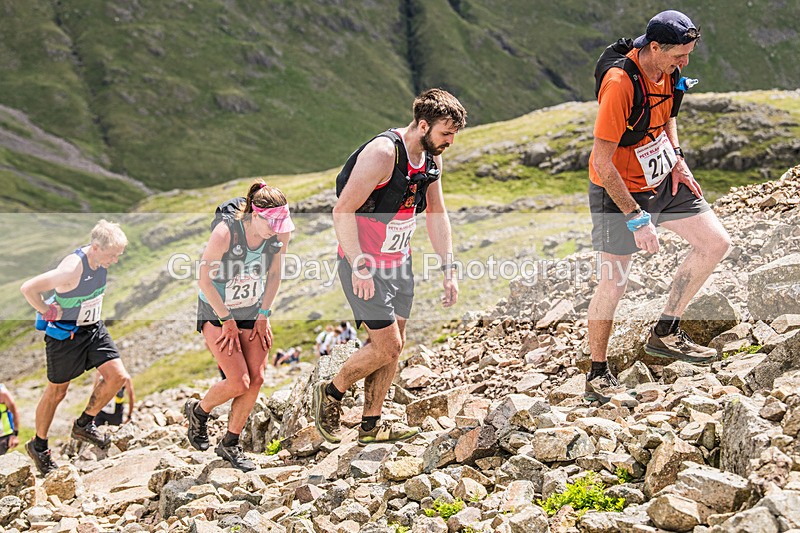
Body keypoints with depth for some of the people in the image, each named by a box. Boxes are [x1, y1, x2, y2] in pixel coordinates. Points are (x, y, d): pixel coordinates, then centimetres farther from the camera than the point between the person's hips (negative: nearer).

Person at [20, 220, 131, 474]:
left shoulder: (101, 260, -5)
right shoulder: (72, 269, -31)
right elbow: (28, 288, -31)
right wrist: (48, 312, -20)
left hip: (94, 329, 7)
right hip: (65, 336, -7)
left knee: (118, 376, -7)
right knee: (57, 392, 8)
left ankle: (84, 424, 14)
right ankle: (39, 446, 30)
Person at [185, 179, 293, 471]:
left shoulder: (280, 234, -14)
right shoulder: (225, 233, -28)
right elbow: (205, 280, -18)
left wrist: (264, 315, -1)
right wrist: (228, 321, -14)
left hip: (252, 312, 5)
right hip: (217, 314, -5)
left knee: (256, 379, -3)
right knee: (239, 382, -13)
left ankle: (230, 444, 15)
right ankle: (198, 411, 19)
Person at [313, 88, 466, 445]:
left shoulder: (432, 159, 3)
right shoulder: (382, 154, -23)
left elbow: (437, 215, 13)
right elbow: (342, 212, -23)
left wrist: (448, 271, 8)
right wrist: (360, 267, -28)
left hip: (400, 263, 8)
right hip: (364, 265, -8)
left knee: (393, 346, 10)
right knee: (387, 345, -10)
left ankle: (371, 425, 22)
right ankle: (331, 392, 14)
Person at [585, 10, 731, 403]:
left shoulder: (667, 70, -3)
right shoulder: (620, 83, -28)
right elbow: (602, 163, -28)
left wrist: (677, 158, 6)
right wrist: (636, 218, -26)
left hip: (662, 180, 8)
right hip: (618, 192, -8)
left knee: (716, 242, 5)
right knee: (613, 283, -5)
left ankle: (665, 334, 15)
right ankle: (597, 375, 13)